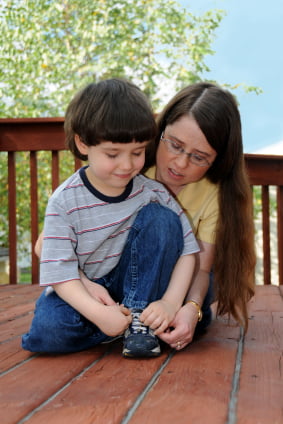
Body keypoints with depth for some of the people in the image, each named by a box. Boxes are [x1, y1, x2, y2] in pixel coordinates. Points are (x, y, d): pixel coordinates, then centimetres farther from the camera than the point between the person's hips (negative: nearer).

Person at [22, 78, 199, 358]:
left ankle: (140, 317, -16)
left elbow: (188, 249, -11)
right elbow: (59, 272, -20)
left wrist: (171, 302, -25)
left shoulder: (152, 192, -12)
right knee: (46, 330, -32)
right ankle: (127, 323, -9)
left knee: (160, 219, -20)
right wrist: (98, 313, -34)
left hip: (135, 282, 2)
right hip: (83, 290, -1)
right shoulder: (65, 202, -18)